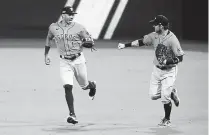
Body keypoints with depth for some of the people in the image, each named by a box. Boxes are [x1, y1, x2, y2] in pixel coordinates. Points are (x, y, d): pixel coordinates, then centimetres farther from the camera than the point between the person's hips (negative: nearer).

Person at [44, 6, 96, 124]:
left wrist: (84, 43, -25)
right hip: (64, 62, 1)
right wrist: (46, 55, 17)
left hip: (78, 60, -1)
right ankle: (72, 115, -10)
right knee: (68, 87, -14)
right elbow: (49, 40, 18)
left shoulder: (78, 28, -8)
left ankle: (92, 85, 52)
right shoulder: (53, 27, -1)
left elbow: (91, 42, -3)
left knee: (84, 86, 13)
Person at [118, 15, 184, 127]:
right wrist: (125, 45, 10)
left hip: (169, 71, -6)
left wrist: (167, 61, -28)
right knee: (153, 95, 2)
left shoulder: (172, 39, -22)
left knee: (165, 97, -8)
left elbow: (180, 58, -20)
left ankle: (167, 119, 15)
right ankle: (171, 93, 30)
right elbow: (141, 41, 10)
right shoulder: (154, 36, -3)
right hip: (157, 69, 6)